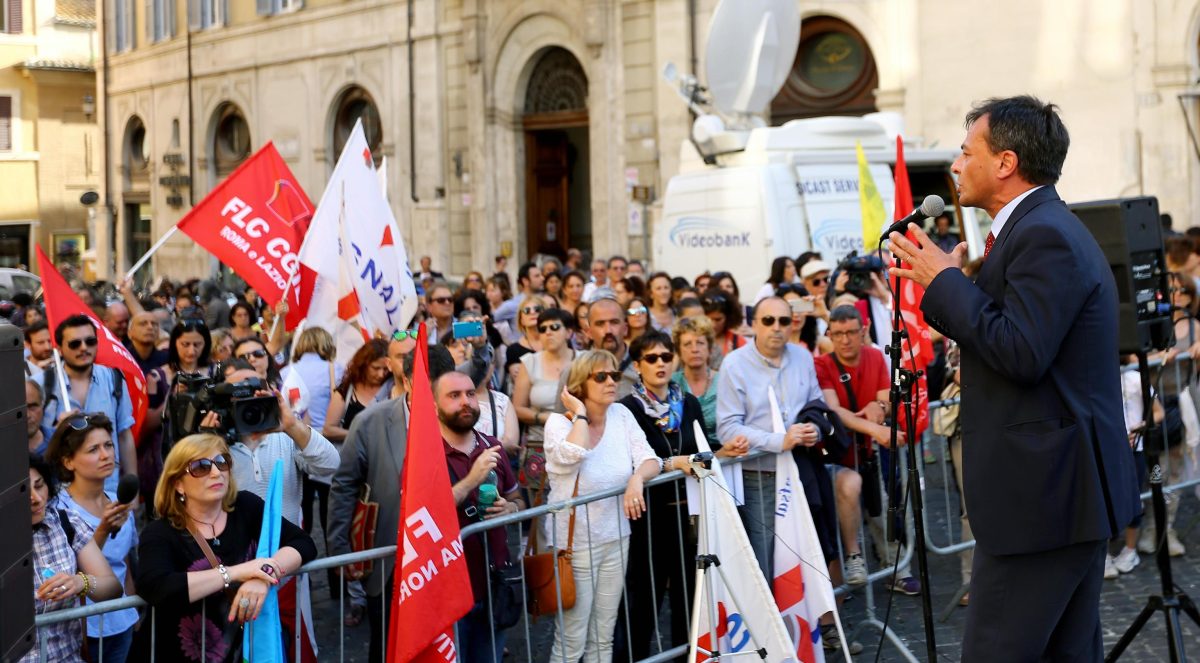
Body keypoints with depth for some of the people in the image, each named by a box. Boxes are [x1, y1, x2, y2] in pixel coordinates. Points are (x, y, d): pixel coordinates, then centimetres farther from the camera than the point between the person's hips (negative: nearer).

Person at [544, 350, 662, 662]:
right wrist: (580, 412, -17)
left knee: (603, 637, 12)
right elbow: (574, 454, -31)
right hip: (575, 541, -5)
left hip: (616, 539, 5)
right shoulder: (559, 422, -10)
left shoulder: (621, 415, 4)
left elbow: (650, 459, -3)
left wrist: (637, 477, -24)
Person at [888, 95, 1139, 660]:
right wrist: (946, 283, 12)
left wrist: (944, 280, -16)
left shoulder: (1043, 236, -17)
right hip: (1070, 487, 11)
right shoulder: (1049, 227, 17)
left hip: (1041, 493, -11)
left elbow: (1022, 354, -25)